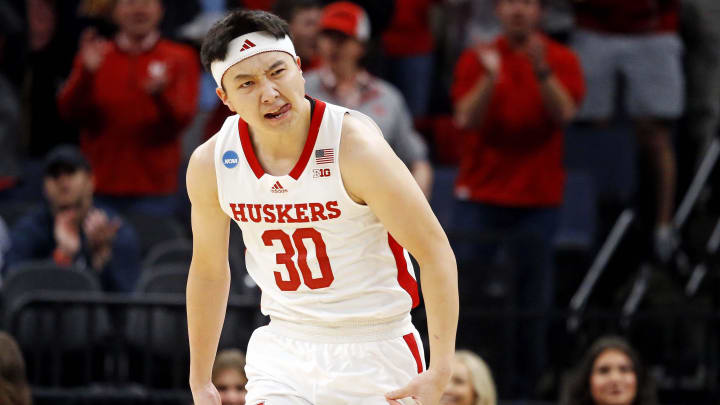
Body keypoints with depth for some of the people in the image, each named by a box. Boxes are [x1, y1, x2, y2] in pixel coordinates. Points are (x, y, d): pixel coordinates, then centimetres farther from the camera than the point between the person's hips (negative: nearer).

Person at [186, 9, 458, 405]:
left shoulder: (356, 146, -20)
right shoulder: (210, 164, -7)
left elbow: (435, 251, -16)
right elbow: (208, 270, 10)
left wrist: (439, 371, -21)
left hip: (375, 353, -3)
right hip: (282, 351, 3)